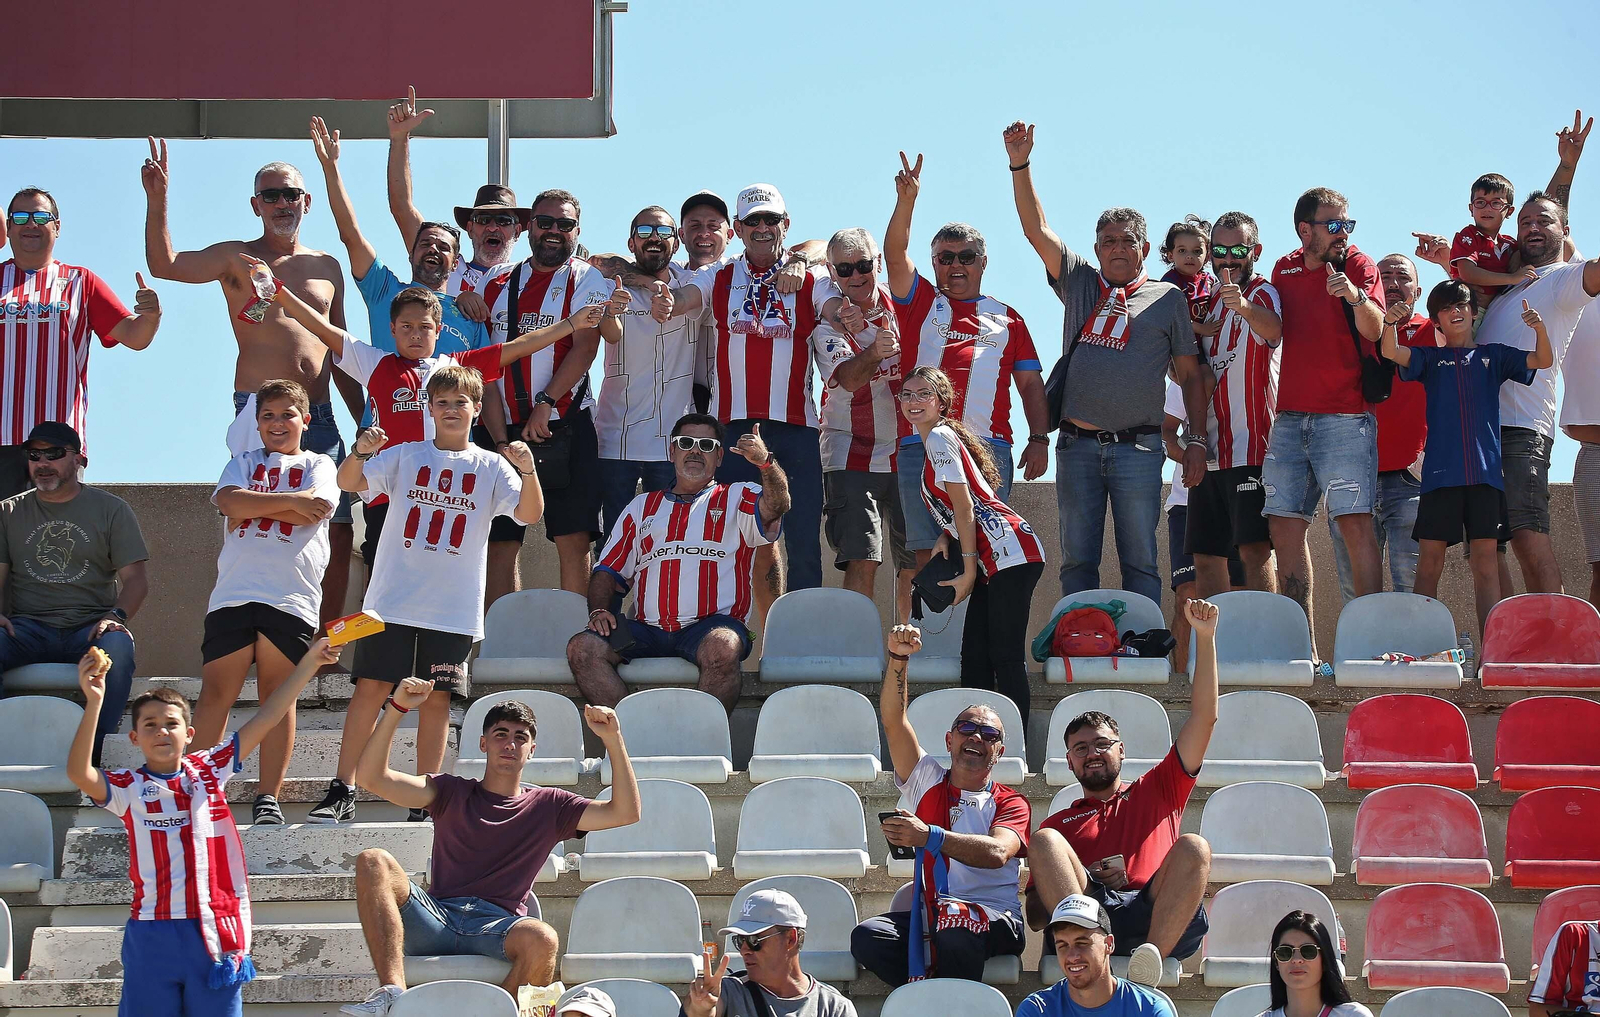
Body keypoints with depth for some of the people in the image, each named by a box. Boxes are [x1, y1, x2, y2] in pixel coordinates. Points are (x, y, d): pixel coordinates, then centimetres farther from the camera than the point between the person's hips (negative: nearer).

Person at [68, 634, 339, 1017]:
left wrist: (309, 663, 8)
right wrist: (94, 703, -28)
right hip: (154, 933, -2)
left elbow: (264, 720, 10)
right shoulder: (128, 788, 1)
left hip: (215, 929, 2)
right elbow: (78, 772, -18)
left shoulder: (209, 770, 9)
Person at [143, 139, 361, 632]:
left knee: (339, 535, 3)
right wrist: (157, 199, -25)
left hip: (320, 417, 5)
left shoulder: (327, 268, 18)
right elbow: (165, 265, -13)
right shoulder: (237, 259, 5)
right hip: (259, 410, -5)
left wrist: (365, 423, 19)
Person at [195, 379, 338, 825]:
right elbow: (230, 501, -1)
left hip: (292, 597, -1)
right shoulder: (243, 464, 21)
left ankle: (268, 798, -3)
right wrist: (290, 501, -5)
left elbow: (314, 510, -5)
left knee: (278, 694, -3)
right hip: (234, 592, 1)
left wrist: (252, 509, -1)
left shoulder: (318, 465, 16)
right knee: (215, 692, -5)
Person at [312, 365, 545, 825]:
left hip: (454, 609, 0)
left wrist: (528, 471, -25)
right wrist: (360, 452, -26)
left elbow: (530, 514, -7)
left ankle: (425, 801, 7)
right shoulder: (405, 456, 7)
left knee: (437, 699, 2)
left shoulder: (491, 467, 7)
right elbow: (349, 483, -4)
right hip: (393, 599, 0)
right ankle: (341, 793, -3)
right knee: (371, 687, -5)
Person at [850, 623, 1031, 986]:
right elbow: (893, 721, 6)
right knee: (867, 937, -27)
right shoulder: (928, 782, 18)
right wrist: (898, 658, -9)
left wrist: (928, 836, -26)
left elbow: (997, 853, -14)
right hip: (930, 914, 4)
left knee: (955, 930, -40)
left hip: (995, 918, -3)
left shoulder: (1011, 803, 8)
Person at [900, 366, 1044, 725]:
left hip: (1010, 553, -10)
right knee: (974, 658, 7)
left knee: (1006, 657, -12)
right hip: (994, 561, 10)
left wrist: (968, 572, -11)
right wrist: (946, 538, 8)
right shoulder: (933, 441, 22)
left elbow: (964, 507, -11)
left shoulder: (939, 437, -7)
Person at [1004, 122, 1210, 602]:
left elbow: (1190, 375, 8)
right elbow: (1037, 230, 7)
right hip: (1077, 446, 2)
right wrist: (1020, 166, -4)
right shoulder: (1080, 282, 14)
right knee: (1077, 563, 3)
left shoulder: (1168, 299, 8)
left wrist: (1197, 441, -1)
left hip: (1137, 449, -2)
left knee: (1140, 563, -2)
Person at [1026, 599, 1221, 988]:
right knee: (1044, 841, -22)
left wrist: (1205, 637, 14)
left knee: (1193, 847, -27)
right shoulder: (1059, 823, 31)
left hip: (1157, 917, 0)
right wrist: (1084, 881, 2)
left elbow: (1204, 719, 23)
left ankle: (1150, 956, -47)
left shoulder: (1157, 792, 32)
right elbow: (1034, 914, 22)